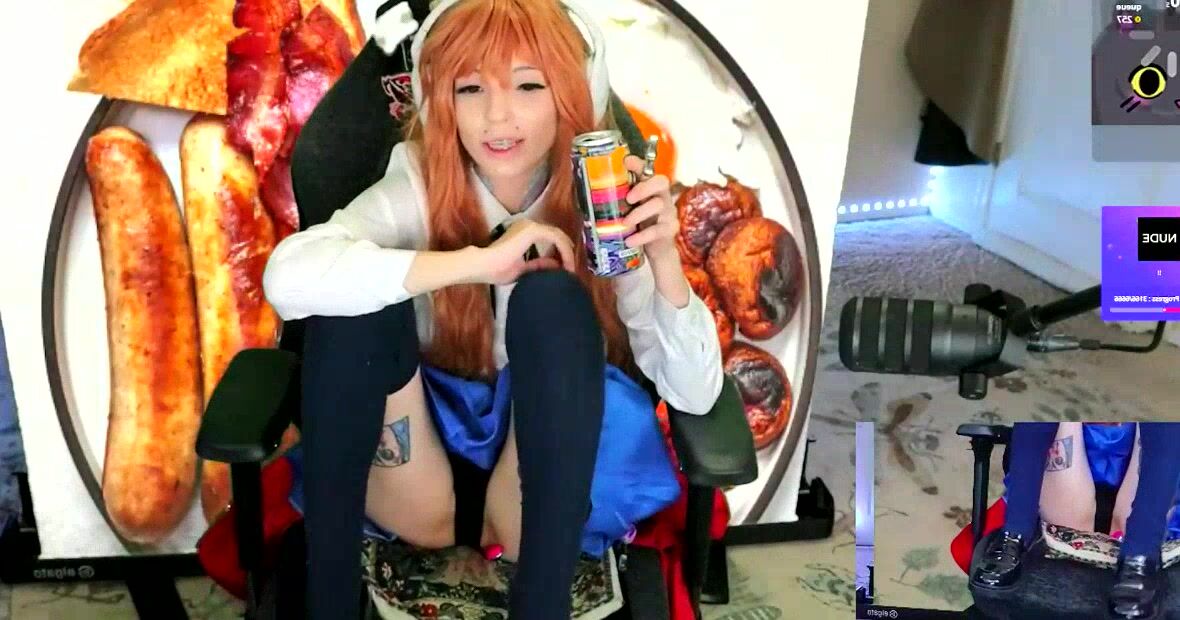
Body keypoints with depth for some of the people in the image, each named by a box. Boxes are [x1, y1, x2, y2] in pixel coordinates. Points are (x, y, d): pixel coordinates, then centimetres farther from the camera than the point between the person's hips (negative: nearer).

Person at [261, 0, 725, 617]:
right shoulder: (419, 187, -10)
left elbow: (695, 394, -14)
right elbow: (287, 276, -30)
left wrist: (663, 256, -31)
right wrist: (477, 261, -34)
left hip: (543, 482, 0)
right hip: (423, 482, 1)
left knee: (550, 298, -27)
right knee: (359, 292, -25)